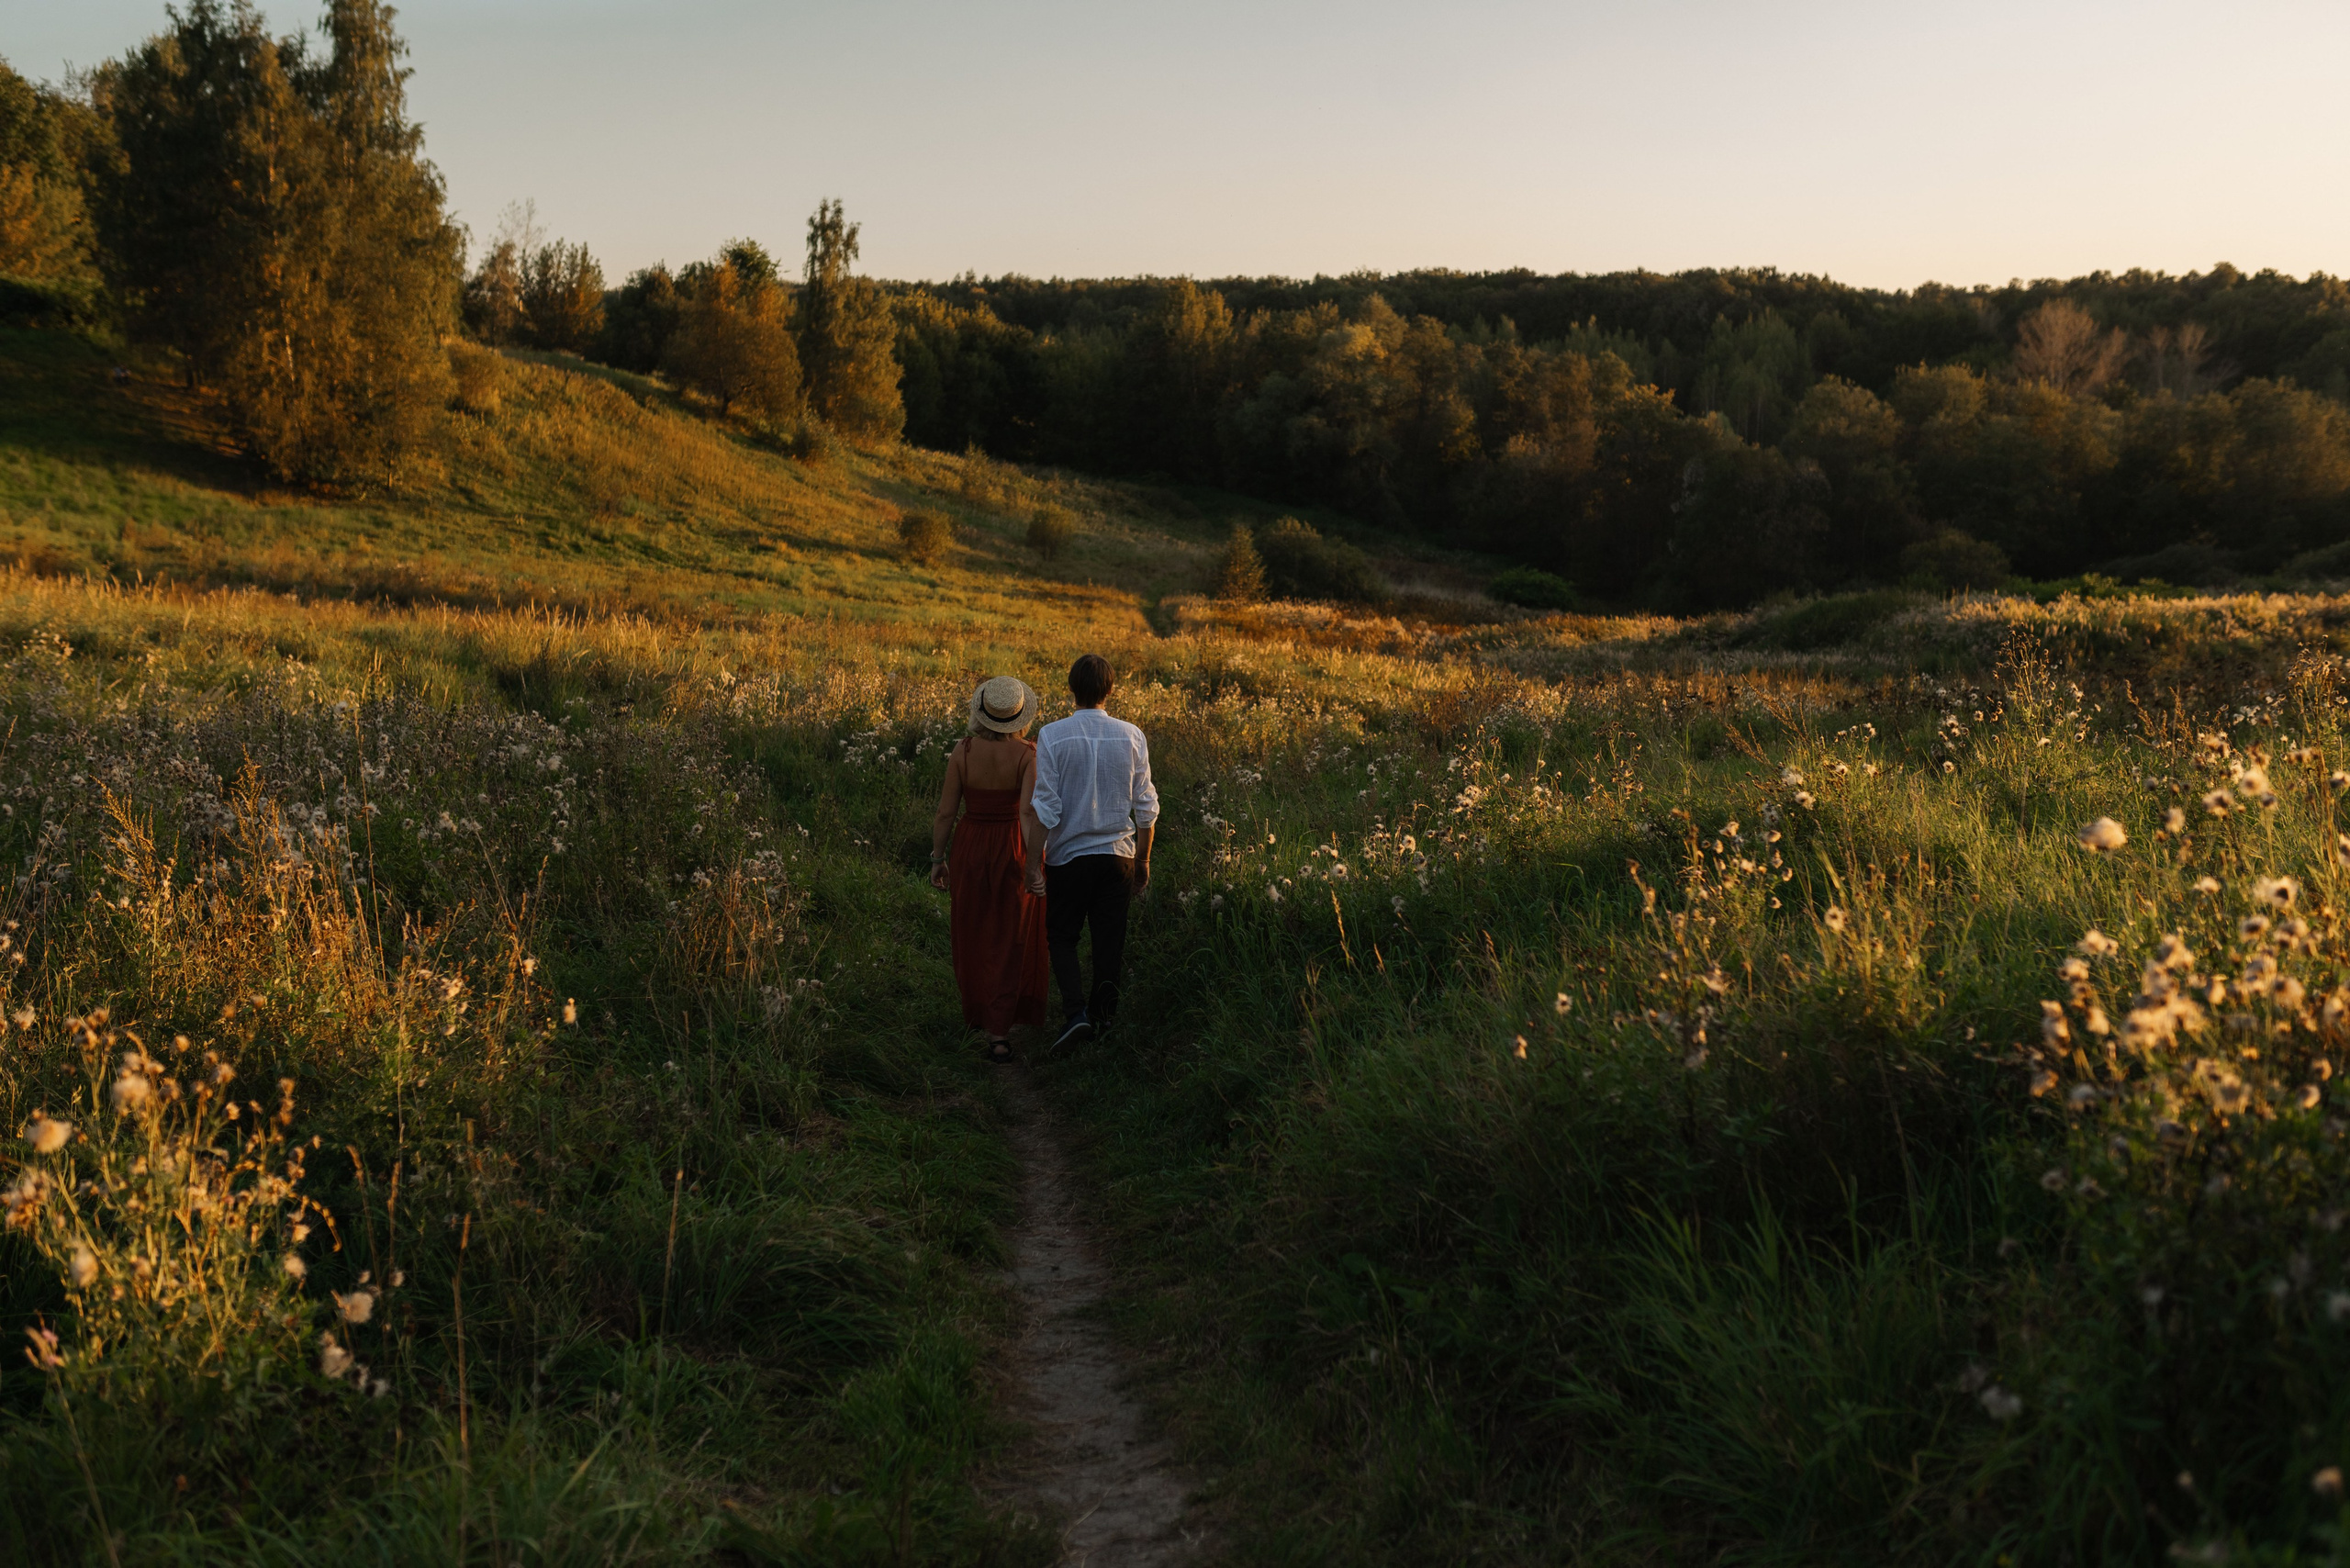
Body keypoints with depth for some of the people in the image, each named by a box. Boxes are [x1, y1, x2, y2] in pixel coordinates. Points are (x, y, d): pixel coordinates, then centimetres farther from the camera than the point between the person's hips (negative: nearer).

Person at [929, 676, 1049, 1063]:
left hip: (970, 850, 2)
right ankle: (1000, 1032, 10)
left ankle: (981, 1012, 35)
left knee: (975, 935, 21)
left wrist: (937, 859, 6)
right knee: (1012, 941, 11)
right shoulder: (1028, 753, -16)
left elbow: (945, 813, -6)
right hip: (1014, 852, -2)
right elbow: (1029, 812, -25)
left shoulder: (963, 751, -10)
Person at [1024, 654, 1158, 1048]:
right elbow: (1146, 807, 2)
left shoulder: (1052, 736, -11)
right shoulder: (1132, 736, -3)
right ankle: (1103, 1014, 23)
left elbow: (1044, 807, -13)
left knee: (1061, 937, 12)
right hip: (1118, 854, 2)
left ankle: (1077, 1010, -6)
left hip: (1067, 855, -2)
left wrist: (1033, 863, -5)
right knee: (1110, 939, 13)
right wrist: (1143, 860, 13)